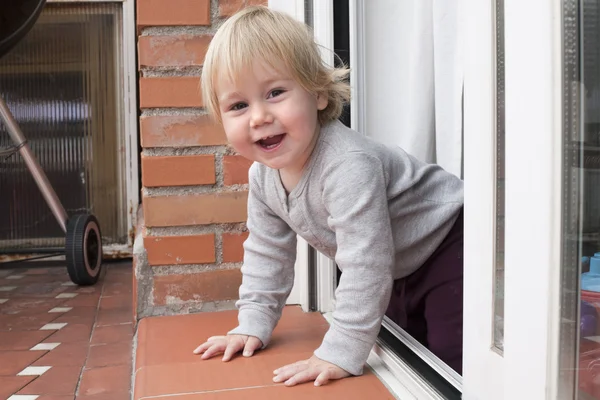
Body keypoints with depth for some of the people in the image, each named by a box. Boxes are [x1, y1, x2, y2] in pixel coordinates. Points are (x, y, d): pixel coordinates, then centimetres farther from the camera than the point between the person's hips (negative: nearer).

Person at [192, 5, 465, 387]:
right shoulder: (263, 175, -10)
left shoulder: (348, 165, -39)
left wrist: (341, 352, -36)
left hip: (448, 247, -8)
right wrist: (252, 325, 0)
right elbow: (266, 252, 3)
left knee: (450, 360, -12)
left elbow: (365, 263, -40)